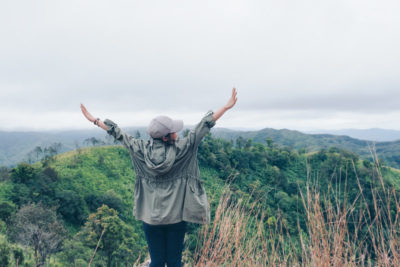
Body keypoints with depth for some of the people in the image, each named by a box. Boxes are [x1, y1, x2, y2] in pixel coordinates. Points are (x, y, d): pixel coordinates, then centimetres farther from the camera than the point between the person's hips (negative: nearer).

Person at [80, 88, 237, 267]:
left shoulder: (141, 150, -8)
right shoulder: (182, 148, -14)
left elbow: (118, 134, 2)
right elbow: (204, 126, -10)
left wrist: (94, 120, 15)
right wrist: (226, 107, -5)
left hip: (150, 217, 2)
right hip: (176, 217, -2)